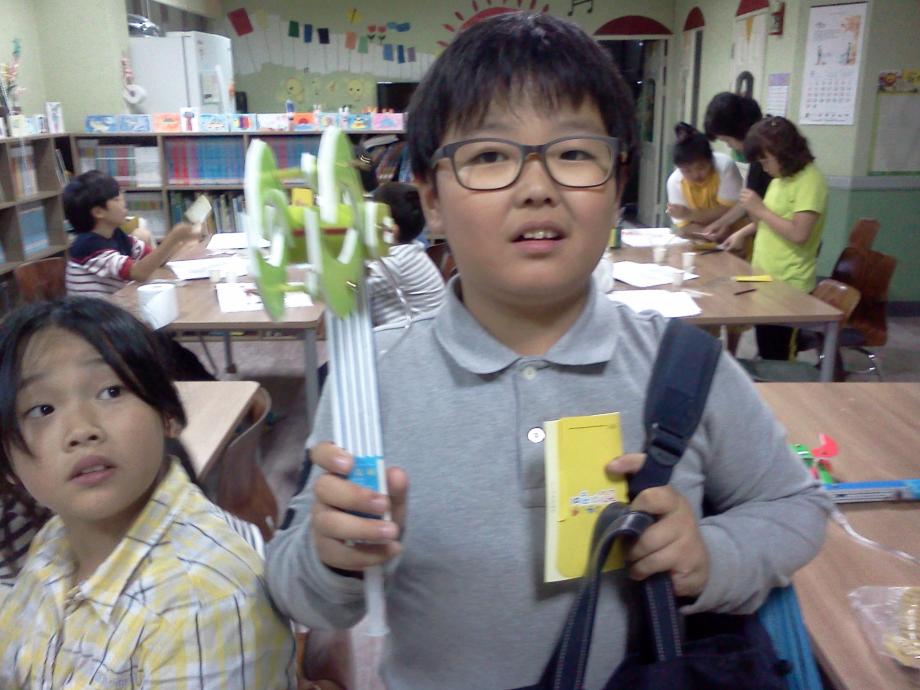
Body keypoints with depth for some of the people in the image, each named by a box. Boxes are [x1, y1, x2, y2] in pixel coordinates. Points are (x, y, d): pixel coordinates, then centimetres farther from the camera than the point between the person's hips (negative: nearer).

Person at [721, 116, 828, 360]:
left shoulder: (809, 181, -16)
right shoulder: (782, 177, 10)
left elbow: (798, 233, -24)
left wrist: (760, 209, -18)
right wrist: (744, 232, 12)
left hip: (788, 286, -8)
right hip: (766, 278, 8)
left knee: (779, 356, 2)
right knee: (766, 351, 17)